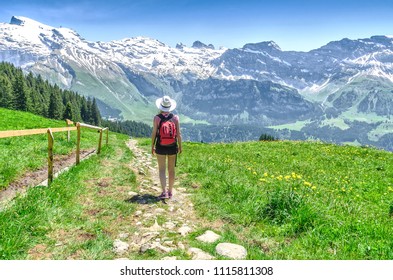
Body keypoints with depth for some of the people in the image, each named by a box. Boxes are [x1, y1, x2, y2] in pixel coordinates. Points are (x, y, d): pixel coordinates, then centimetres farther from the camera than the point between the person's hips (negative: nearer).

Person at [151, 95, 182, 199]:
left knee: (162, 169, 5)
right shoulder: (175, 117, -4)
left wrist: (152, 146, 5)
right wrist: (180, 146, 8)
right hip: (172, 147, 2)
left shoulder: (157, 118, -8)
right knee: (171, 169, 13)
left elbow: (154, 133, -7)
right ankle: (170, 192, 23)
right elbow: (178, 134, -3)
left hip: (160, 147, -2)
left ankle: (164, 192, -6)